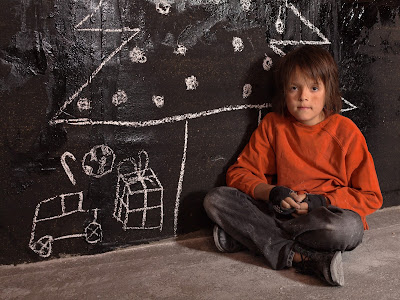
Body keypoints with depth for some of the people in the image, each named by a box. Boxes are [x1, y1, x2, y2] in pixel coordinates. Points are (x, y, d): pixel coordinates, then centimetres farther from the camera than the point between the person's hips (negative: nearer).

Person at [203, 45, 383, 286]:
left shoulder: (346, 131, -3)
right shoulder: (272, 126, 4)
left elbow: (371, 197, -1)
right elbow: (239, 173, 4)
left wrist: (320, 202, -15)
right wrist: (271, 192, -16)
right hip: (280, 212, 3)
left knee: (348, 228, -39)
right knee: (215, 199, -17)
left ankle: (245, 236, -24)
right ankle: (297, 256, -25)